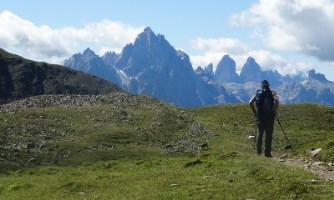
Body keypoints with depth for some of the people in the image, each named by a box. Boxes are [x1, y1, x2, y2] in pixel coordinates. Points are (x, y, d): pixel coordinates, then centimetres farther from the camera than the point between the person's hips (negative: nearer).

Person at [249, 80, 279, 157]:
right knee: (268, 135, 2)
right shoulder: (272, 93, 2)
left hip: (259, 116, 3)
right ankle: (267, 153, 1)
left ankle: (258, 151, 14)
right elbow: (276, 101, -16)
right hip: (269, 116, -3)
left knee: (259, 134, 13)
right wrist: (275, 111, -4)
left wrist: (254, 111, 8)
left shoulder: (258, 93, 9)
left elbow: (250, 102, -1)